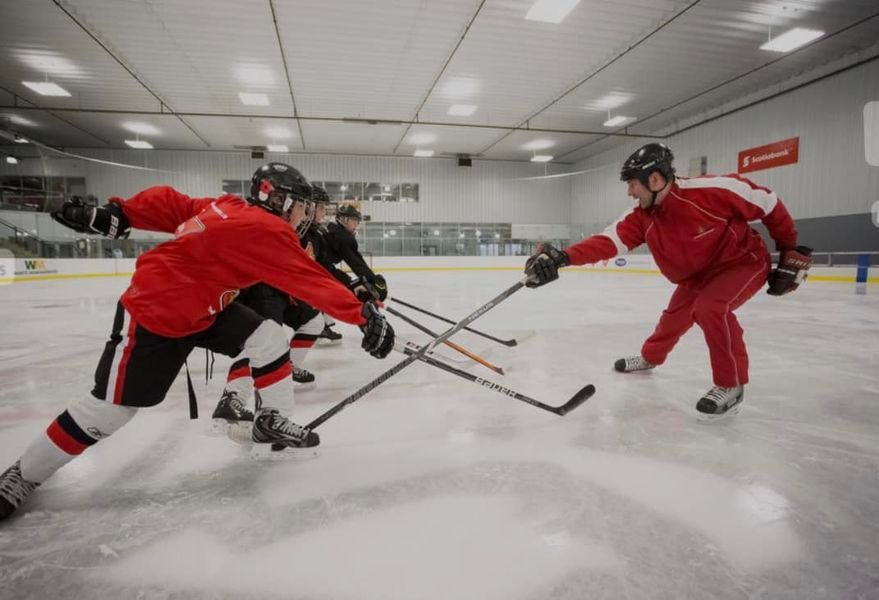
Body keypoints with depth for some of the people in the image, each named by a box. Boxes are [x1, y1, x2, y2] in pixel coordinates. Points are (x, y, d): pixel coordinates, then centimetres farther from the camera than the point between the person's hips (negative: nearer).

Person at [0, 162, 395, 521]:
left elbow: (170, 204, 5)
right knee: (110, 408, 1)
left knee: (268, 339, -3)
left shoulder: (232, 208, 2)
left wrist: (111, 216, 8)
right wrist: (364, 315, -28)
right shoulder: (265, 229, -25)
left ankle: (272, 425, 9)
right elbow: (312, 283, -29)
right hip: (153, 313, -9)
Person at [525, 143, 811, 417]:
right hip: (696, 275, 6)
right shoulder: (642, 217, -15)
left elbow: (769, 204, -18)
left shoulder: (712, 189, -31)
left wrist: (791, 253, -10)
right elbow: (607, 241, -28)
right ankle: (649, 357, 44)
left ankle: (731, 385, -10)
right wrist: (564, 257, -44)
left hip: (745, 261, -6)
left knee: (710, 308, -28)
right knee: (674, 316, 15)